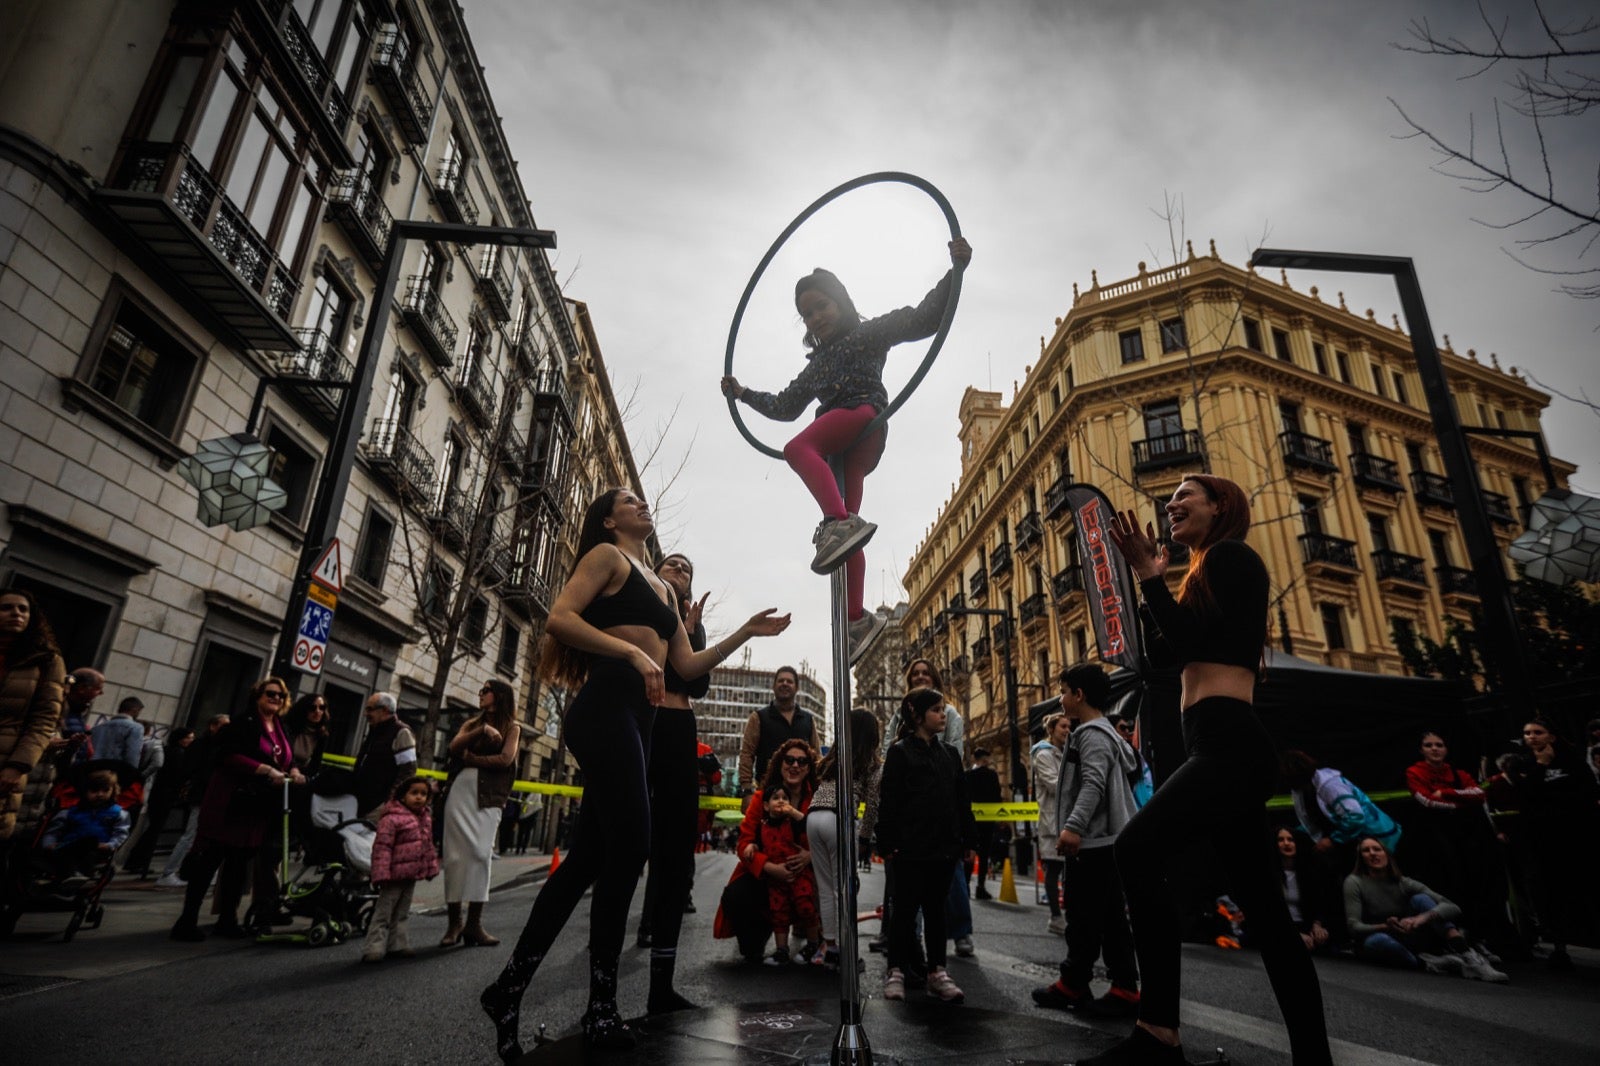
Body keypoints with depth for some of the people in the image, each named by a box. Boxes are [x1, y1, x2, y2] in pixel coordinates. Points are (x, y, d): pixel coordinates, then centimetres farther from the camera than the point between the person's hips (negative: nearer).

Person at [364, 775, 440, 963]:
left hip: (412, 875, 8)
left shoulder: (425, 818, 8)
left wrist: (432, 867, 16)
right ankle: (373, 948, 8)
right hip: (395, 875, -8)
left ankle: (397, 945, 26)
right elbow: (382, 847, -21)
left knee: (402, 913, 17)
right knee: (383, 912, 1)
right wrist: (382, 874, -24)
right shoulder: (392, 819, -18)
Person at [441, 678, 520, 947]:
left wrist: (470, 758, -2)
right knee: (456, 853, -2)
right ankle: (454, 922, 4)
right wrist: (481, 730, -10)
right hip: (460, 790, 3)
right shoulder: (472, 723, 20)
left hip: (488, 795, -3)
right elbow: (454, 747, 2)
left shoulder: (512, 727, 9)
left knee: (480, 853, -10)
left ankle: (474, 923, -7)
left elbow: (505, 759, -6)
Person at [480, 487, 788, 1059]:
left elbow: (686, 664, 20)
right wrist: (633, 652, -18)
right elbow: (560, 617, -11)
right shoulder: (606, 555, 3)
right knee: (629, 845, -8)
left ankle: (509, 988, 16)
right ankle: (601, 1009, 3)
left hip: (637, 719, 8)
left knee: (591, 853, 7)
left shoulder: (663, 588, 25)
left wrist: (746, 632, 15)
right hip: (606, 708, -8)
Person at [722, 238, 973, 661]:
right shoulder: (817, 365, 33)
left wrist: (956, 270, -6)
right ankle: (857, 618, -9)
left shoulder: (870, 333, 16)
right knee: (845, 537, -6)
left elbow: (925, 318, 5)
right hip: (842, 450, 6)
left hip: (864, 417, -6)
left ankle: (839, 521, -53)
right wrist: (743, 394, 40)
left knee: (797, 448, -33)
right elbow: (785, 406, 40)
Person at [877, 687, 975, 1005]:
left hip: (943, 846, 5)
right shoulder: (900, 752, -5)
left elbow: (962, 800, 14)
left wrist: (968, 839, 10)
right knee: (906, 907, 3)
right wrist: (887, 844, -12)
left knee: (936, 908, 13)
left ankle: (937, 972, 21)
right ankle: (895, 972, 15)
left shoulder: (949, 753, 12)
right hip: (911, 846, -5)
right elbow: (888, 800, -9)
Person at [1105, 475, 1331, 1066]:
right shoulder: (1210, 575, 25)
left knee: (1137, 847, -22)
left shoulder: (1230, 556, -2)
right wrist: (1152, 577, 20)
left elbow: (1187, 639, -14)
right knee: (1264, 909, 9)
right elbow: (1162, 650, 21)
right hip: (1228, 748, 11)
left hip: (1228, 742, -11)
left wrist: (1148, 572, -8)